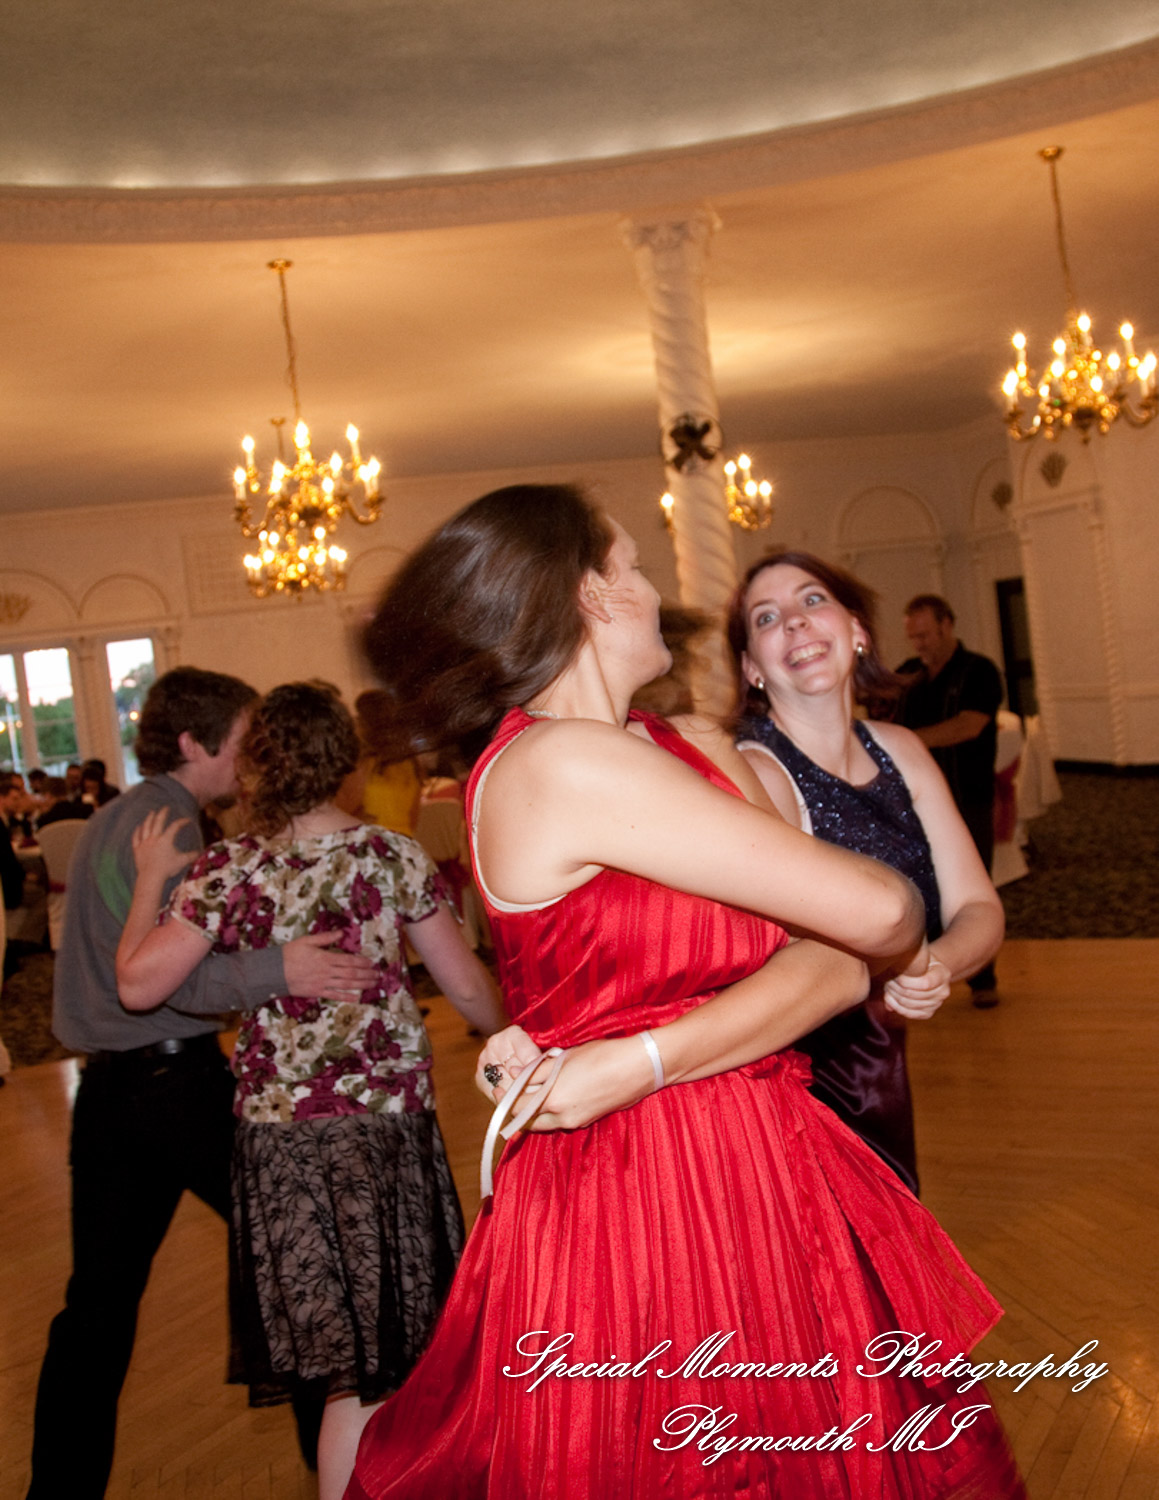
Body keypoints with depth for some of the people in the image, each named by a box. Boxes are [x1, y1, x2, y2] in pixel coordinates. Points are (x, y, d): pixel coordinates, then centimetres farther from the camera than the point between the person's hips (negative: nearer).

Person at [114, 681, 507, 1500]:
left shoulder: (226, 871, -8)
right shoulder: (394, 856, -5)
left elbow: (137, 984, -8)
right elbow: (468, 985, 0)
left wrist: (151, 879, 5)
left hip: (282, 1130, 1)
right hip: (392, 1118, 0)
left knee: (352, 1373, 15)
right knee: (387, 1354, 17)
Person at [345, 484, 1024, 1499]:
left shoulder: (690, 751, 7)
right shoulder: (559, 762, -19)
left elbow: (831, 969, -5)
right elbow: (875, 912, -20)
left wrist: (637, 1061, -18)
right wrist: (904, 931, 4)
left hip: (760, 1176, 7)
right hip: (649, 1198, -7)